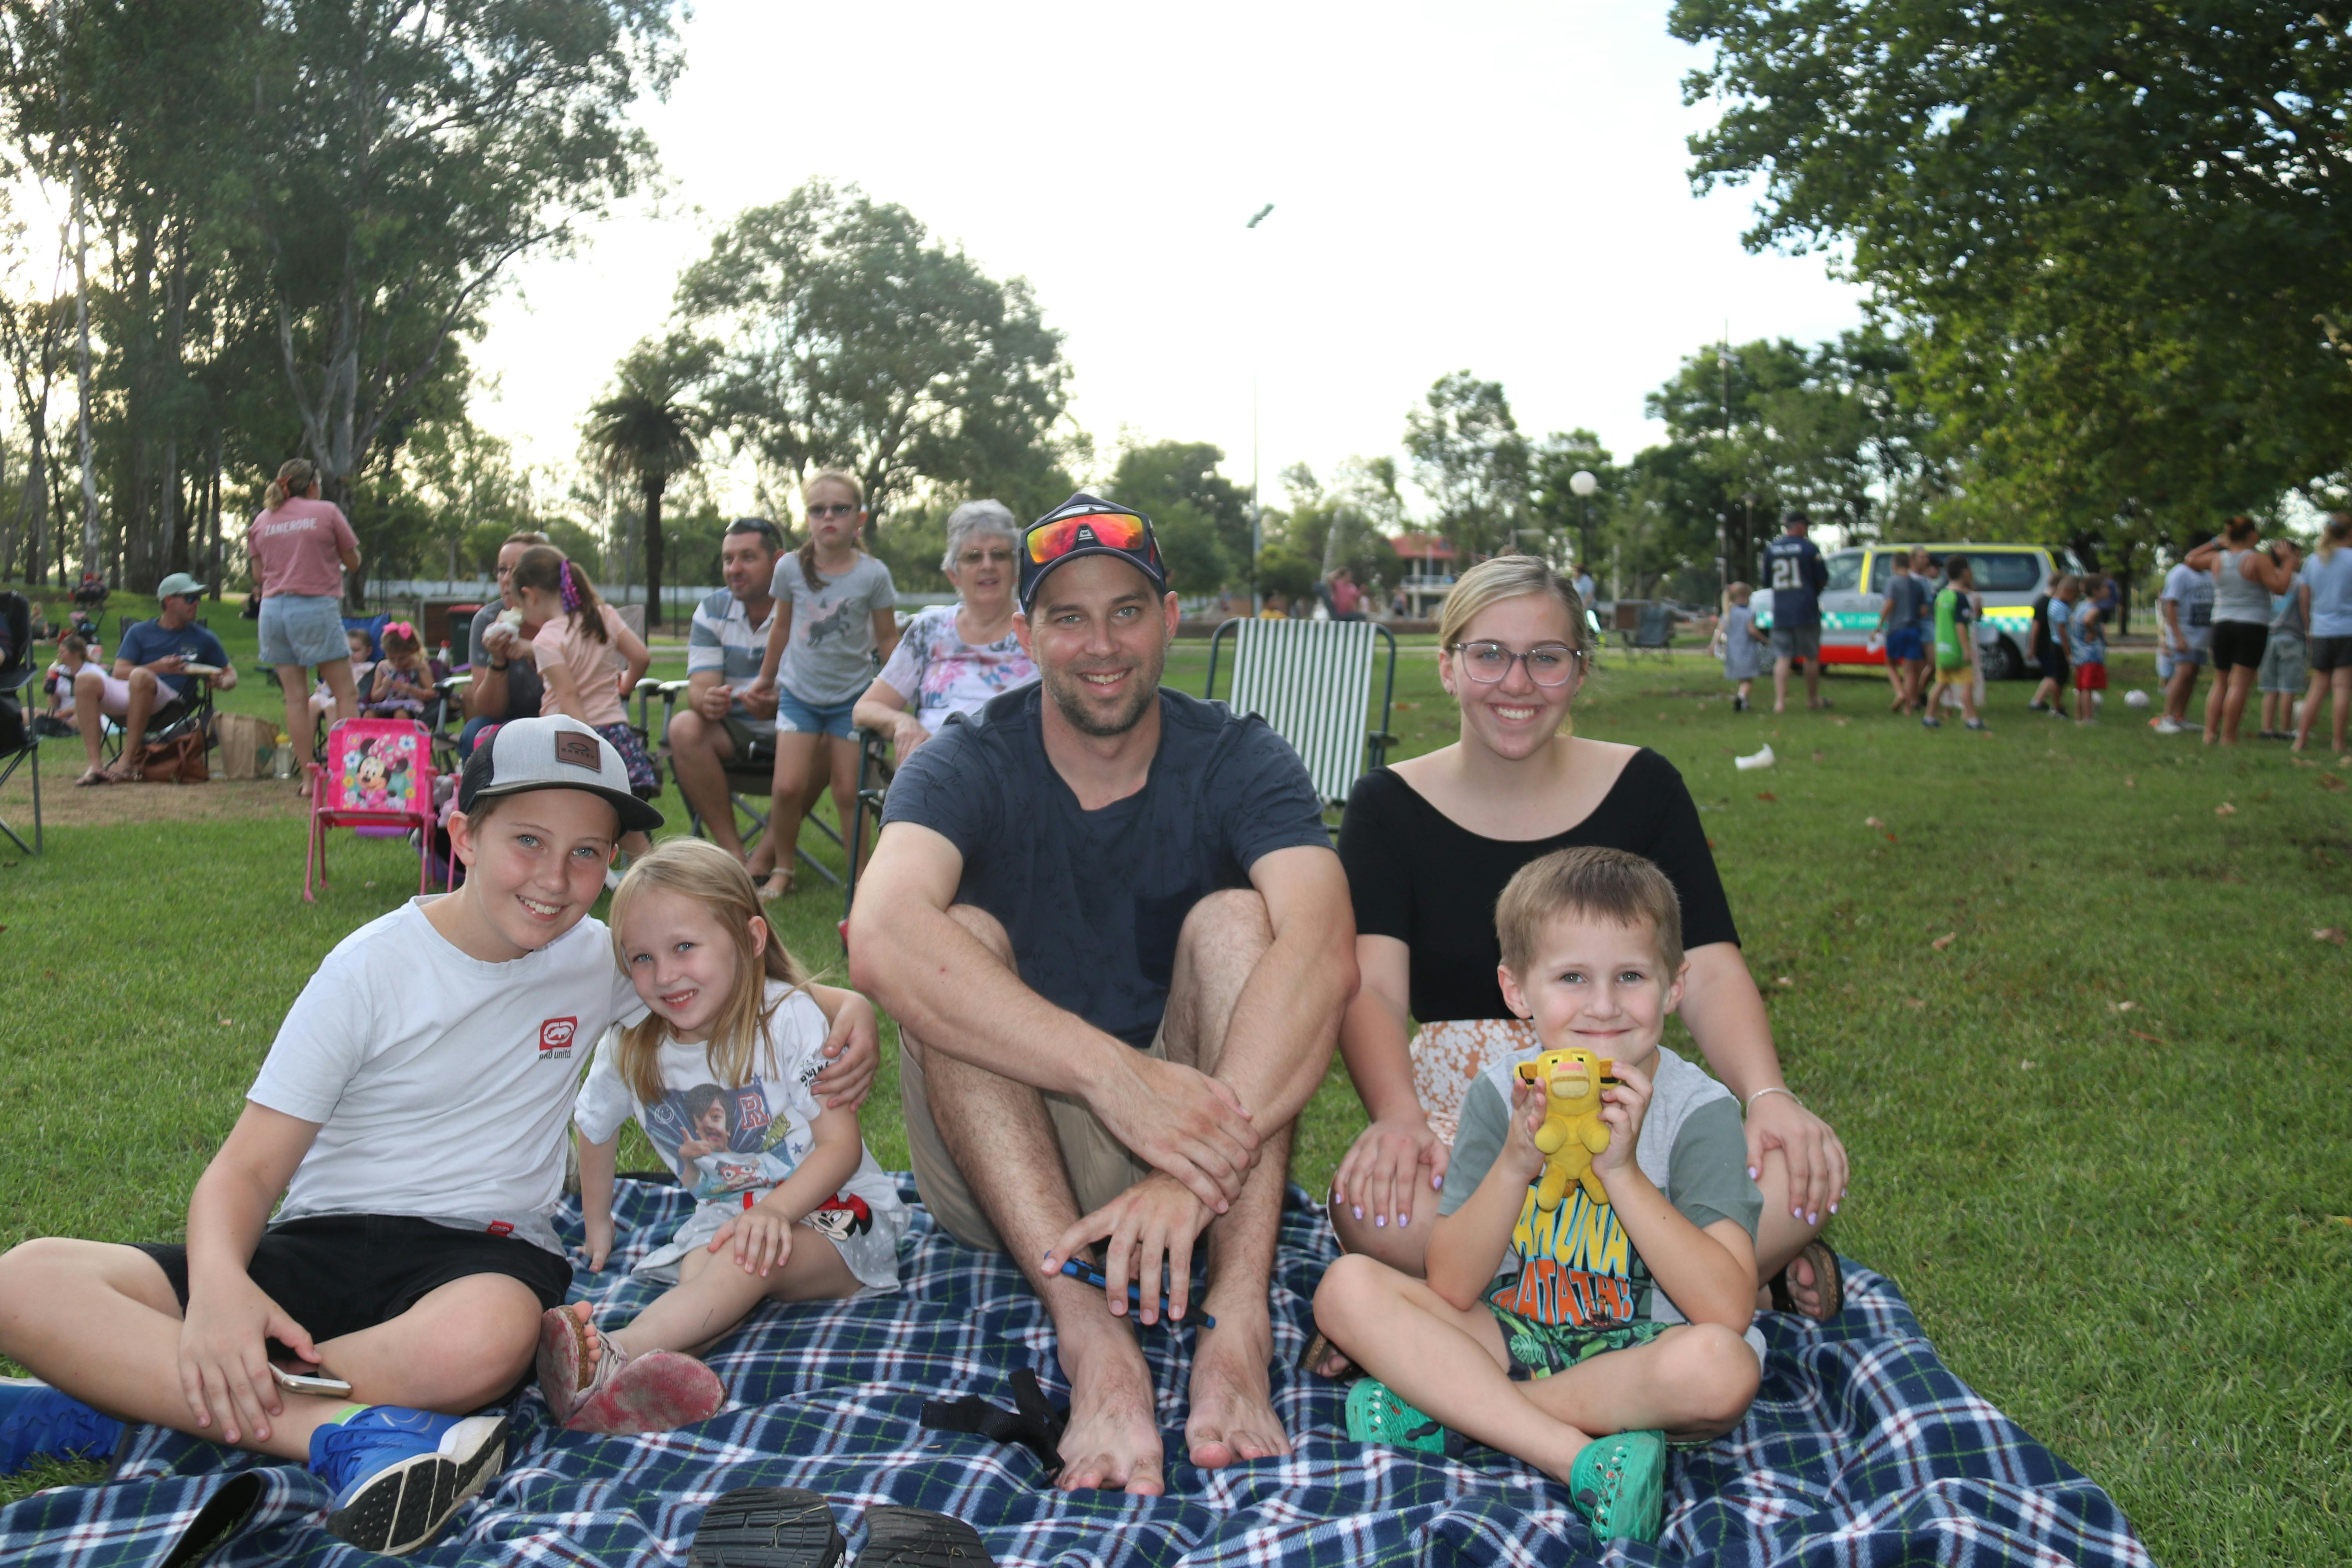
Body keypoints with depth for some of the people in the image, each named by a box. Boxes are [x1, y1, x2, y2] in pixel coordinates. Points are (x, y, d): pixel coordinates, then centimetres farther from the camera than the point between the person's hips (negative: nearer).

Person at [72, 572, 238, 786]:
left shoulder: (204, 639, 19)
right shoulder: (139, 632, 19)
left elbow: (231, 675, 24)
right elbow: (119, 673, 7)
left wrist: (221, 683, -1)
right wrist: (157, 667, -10)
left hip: (171, 707, -2)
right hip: (129, 696, 2)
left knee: (141, 677, -36)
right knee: (86, 679, -28)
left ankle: (128, 761, -34)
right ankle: (93, 765, -34)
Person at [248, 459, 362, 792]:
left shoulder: (262, 519, 11)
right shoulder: (326, 512, 0)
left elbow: (259, 575, 14)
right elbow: (353, 562, 4)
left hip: (274, 608, 5)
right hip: (316, 607, -5)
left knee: (295, 697, 5)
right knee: (346, 693, -1)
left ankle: (307, 777, 4)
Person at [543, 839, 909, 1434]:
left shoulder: (789, 1017, -14)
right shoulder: (628, 1047, -3)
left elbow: (841, 1145, -15)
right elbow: (596, 1129, 20)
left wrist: (776, 1210, -31)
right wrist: (597, 1223, 27)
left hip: (830, 1209, -4)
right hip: (725, 1212, 4)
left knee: (753, 1257, -34)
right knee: (702, 1271, -30)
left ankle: (613, 1355, -54)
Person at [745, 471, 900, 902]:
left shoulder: (873, 575, -8)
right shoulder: (790, 568, -3)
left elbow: (887, 640, 1)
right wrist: (765, 676, 24)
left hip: (851, 696, -1)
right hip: (799, 692, 1)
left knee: (848, 793, 0)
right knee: (789, 786, -9)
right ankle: (782, 870, 11)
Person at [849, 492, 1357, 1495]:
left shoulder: (1239, 763, -7)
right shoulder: (967, 767, -8)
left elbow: (1324, 957, -28)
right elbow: (882, 942, -32)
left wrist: (1194, 1168, -43)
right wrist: (1116, 1074, -44)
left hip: (1192, 1136, 0)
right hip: (1001, 1159, 0)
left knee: (1235, 919, -22)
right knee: (961, 937, -24)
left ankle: (1237, 1327, -37)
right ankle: (1092, 1341, -40)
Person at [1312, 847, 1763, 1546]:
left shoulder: (1698, 1109, -11)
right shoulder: (1504, 1094, -4)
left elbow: (1729, 1309, -21)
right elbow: (1451, 1288, -8)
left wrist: (1622, 1172, -27)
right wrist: (1516, 1162, -23)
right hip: (1513, 1337, 3)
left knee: (1721, 1366, -36)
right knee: (1348, 1287, -16)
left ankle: (1449, 1406, -20)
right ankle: (1585, 1461, -25)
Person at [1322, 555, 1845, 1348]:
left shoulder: (1642, 787, 7)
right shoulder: (1389, 806, 3)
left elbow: (1710, 970, -3)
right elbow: (1372, 986, -10)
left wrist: (1769, 1097, -24)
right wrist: (1397, 1118, -31)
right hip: (1460, 1112, -1)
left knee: (1800, 1172, -30)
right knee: (1374, 1204, -37)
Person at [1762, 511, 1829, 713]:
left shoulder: (1771, 549, 7)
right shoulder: (1810, 548, -5)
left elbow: (1767, 577, 15)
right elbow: (1823, 580, -2)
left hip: (1780, 611, 3)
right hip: (1806, 611, -3)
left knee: (1782, 658, 1)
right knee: (1812, 656, 11)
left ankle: (1779, 701, -10)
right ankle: (1813, 699, 20)